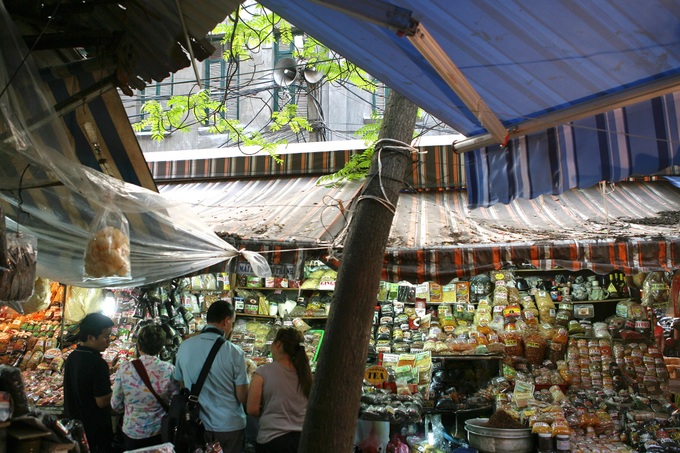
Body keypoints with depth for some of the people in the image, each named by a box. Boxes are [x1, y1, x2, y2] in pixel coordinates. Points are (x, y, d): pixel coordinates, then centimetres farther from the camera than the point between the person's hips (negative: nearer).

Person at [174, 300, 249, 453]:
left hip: (197, 425, 4)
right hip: (229, 426, -3)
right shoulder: (234, 352, -19)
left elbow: (181, 385, 7)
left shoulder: (184, 347, -7)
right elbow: (242, 397, -13)